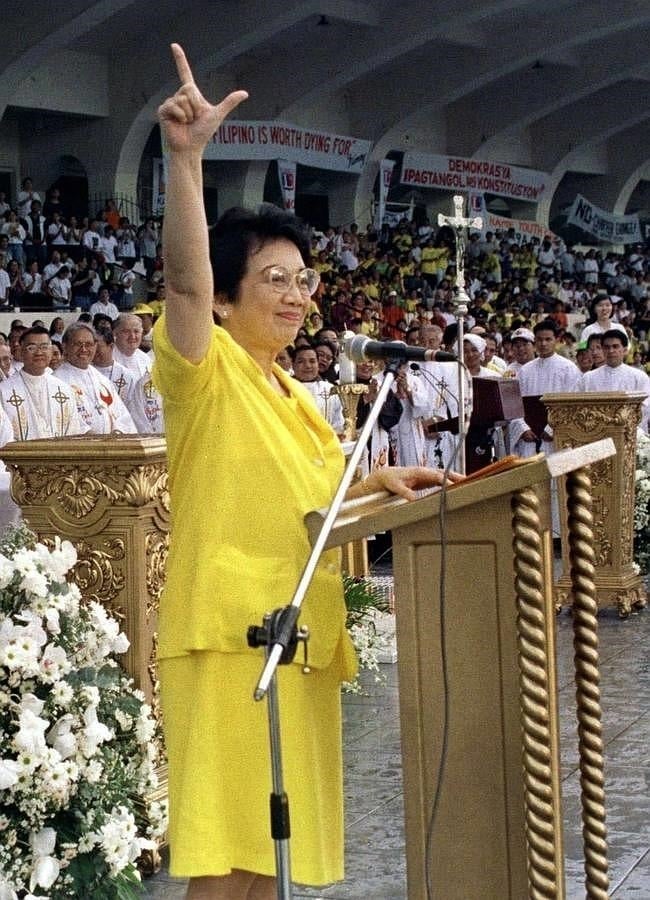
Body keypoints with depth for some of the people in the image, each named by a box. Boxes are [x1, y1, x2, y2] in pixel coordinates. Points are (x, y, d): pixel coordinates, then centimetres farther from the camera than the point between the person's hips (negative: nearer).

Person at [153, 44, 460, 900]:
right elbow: (183, 278, -26)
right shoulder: (207, 368, -7)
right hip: (227, 628, -9)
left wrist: (376, 481, 14)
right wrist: (186, 155, -38)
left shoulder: (293, 395, 19)